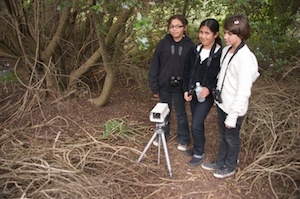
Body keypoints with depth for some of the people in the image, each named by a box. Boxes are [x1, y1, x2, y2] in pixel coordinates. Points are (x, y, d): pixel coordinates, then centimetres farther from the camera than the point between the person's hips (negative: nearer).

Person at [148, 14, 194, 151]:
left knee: (181, 114, 13)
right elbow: (154, 66, -3)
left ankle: (183, 140, 30)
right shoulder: (163, 43, -5)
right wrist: (154, 87, -4)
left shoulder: (190, 45, -7)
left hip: (180, 87, -1)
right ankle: (162, 136, 36)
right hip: (164, 86, 1)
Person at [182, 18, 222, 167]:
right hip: (192, 93, 5)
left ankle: (199, 153, 15)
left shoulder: (220, 53, -14)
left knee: (196, 125, -6)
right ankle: (198, 147, 36)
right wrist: (186, 89, -2)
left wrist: (209, 88, -23)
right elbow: (187, 71, 7)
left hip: (207, 95, -5)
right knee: (198, 122, 17)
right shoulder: (195, 50, 1)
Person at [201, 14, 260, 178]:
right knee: (222, 136, 23)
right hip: (222, 103, 7)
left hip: (234, 108, -7)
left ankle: (230, 167, 36)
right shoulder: (226, 50, 0)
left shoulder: (245, 58, -24)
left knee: (231, 138, 14)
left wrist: (233, 116, -19)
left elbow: (244, 91, -23)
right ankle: (220, 162, 43)